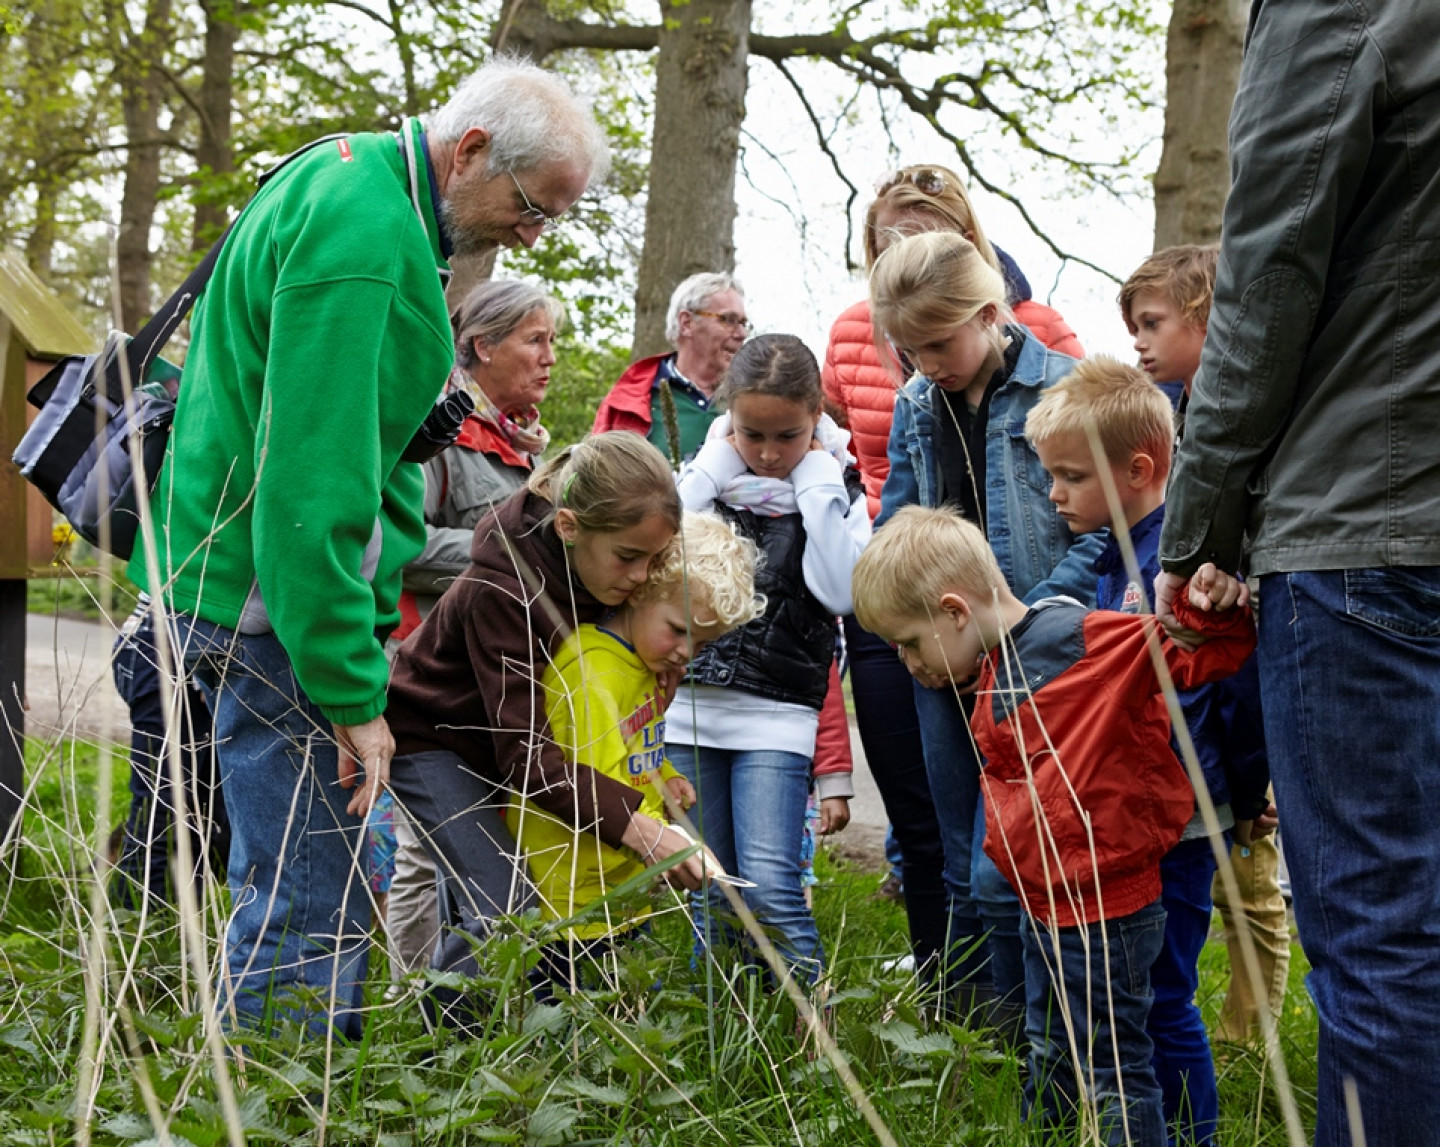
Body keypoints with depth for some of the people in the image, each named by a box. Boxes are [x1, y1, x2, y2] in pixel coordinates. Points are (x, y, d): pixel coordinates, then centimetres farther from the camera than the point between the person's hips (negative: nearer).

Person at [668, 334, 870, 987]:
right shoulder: (708, 474, 8)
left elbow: (839, 591, -14)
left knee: (770, 885, -14)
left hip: (777, 716, -2)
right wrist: (713, 466, -6)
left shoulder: (836, 490, 3)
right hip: (690, 706, 3)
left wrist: (816, 479, -9)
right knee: (711, 891, 7)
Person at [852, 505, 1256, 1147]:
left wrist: (1215, 611, -40)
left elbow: (1199, 654, -22)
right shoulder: (995, 674, 9)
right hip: (1044, 908, 9)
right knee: (1050, 1059, 24)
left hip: (1105, 913, -9)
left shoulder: (1087, 639, -19)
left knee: (1111, 1070, 2)